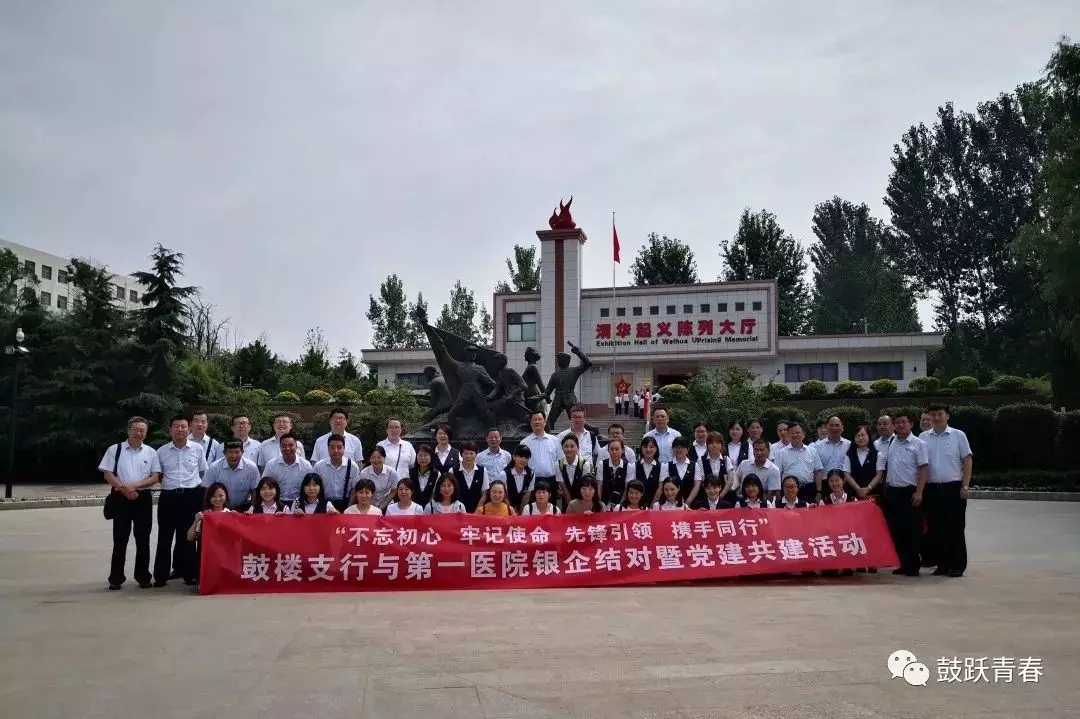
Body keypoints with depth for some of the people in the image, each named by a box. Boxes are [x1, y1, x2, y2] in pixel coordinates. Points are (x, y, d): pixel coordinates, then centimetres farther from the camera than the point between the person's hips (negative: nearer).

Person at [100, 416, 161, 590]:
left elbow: (155, 477, 0)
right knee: (120, 539, 2)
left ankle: (143, 576, 15)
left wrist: (134, 485, -14)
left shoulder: (151, 452, 6)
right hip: (121, 498, -1)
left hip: (143, 498, 1)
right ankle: (116, 578, 10)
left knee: (143, 539, 5)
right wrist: (124, 488, -14)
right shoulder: (115, 450, 3)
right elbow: (108, 474, -1)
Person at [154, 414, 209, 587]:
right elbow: (156, 474, 18)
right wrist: (168, 483, 10)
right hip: (169, 497, 1)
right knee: (165, 536, 2)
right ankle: (161, 575, 9)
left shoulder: (198, 449, 4)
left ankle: (188, 573, 15)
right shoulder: (161, 451, 6)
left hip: (192, 496, -1)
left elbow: (204, 472, 13)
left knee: (188, 536, 6)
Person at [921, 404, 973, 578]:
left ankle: (958, 566, 8)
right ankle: (942, 565, 16)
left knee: (955, 529, 1)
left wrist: (965, 486, -7)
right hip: (932, 489, 3)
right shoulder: (923, 438, 7)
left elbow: (967, 461, 0)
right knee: (936, 530, 7)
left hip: (953, 488, -3)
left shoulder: (958, 435, 1)